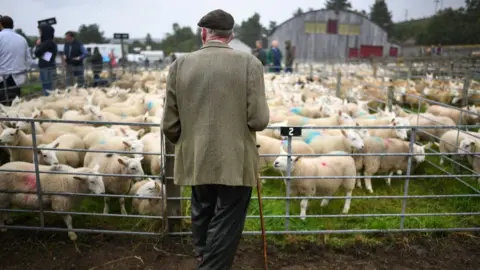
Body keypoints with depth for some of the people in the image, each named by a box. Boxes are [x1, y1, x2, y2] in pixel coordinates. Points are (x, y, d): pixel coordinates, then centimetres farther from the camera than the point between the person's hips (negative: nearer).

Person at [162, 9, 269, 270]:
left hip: (195, 161, 4)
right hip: (235, 163, -3)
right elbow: (259, 120, -13)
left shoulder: (180, 64, -1)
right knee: (225, 227, 9)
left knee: (202, 217, 25)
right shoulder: (249, 63, -8)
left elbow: (169, 124, 0)